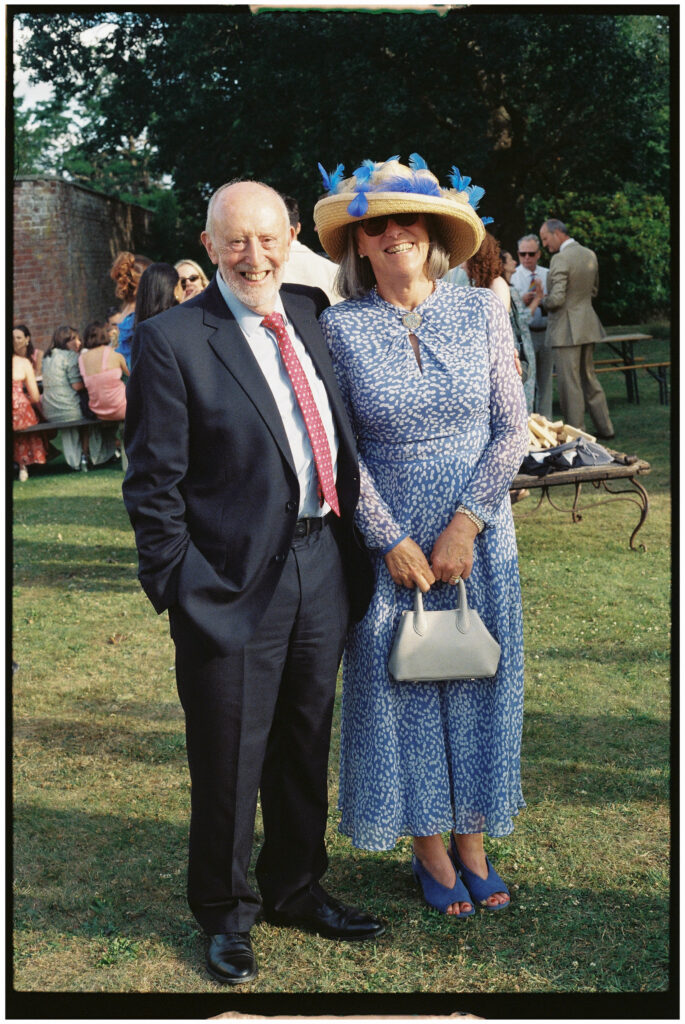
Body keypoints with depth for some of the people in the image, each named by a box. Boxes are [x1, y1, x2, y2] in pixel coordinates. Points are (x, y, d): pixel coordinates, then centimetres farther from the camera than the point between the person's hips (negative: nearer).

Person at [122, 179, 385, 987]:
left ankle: (295, 890, 41)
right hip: (235, 581, -6)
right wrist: (180, 588, -12)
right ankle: (224, 914, 31)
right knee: (228, 765, 8)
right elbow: (153, 484, -10)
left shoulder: (307, 314, 8)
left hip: (322, 567, 6)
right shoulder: (170, 341, -10)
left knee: (305, 747, 19)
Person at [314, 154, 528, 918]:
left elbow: (512, 431, -3)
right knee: (400, 685, 7)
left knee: (477, 682, 10)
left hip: (477, 536, 2)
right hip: (389, 540, -1)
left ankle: (471, 842, 28)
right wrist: (392, 541, -11)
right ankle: (429, 849, 26)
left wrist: (465, 523, -11)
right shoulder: (340, 327, -6)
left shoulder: (482, 312, -2)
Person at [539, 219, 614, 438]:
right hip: (587, 327, 9)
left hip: (566, 329, -9)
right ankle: (605, 428, 24)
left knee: (569, 383, -2)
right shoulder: (590, 255, 9)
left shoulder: (560, 259, -18)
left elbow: (556, 299, -23)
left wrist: (542, 300, -4)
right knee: (589, 378, 18)